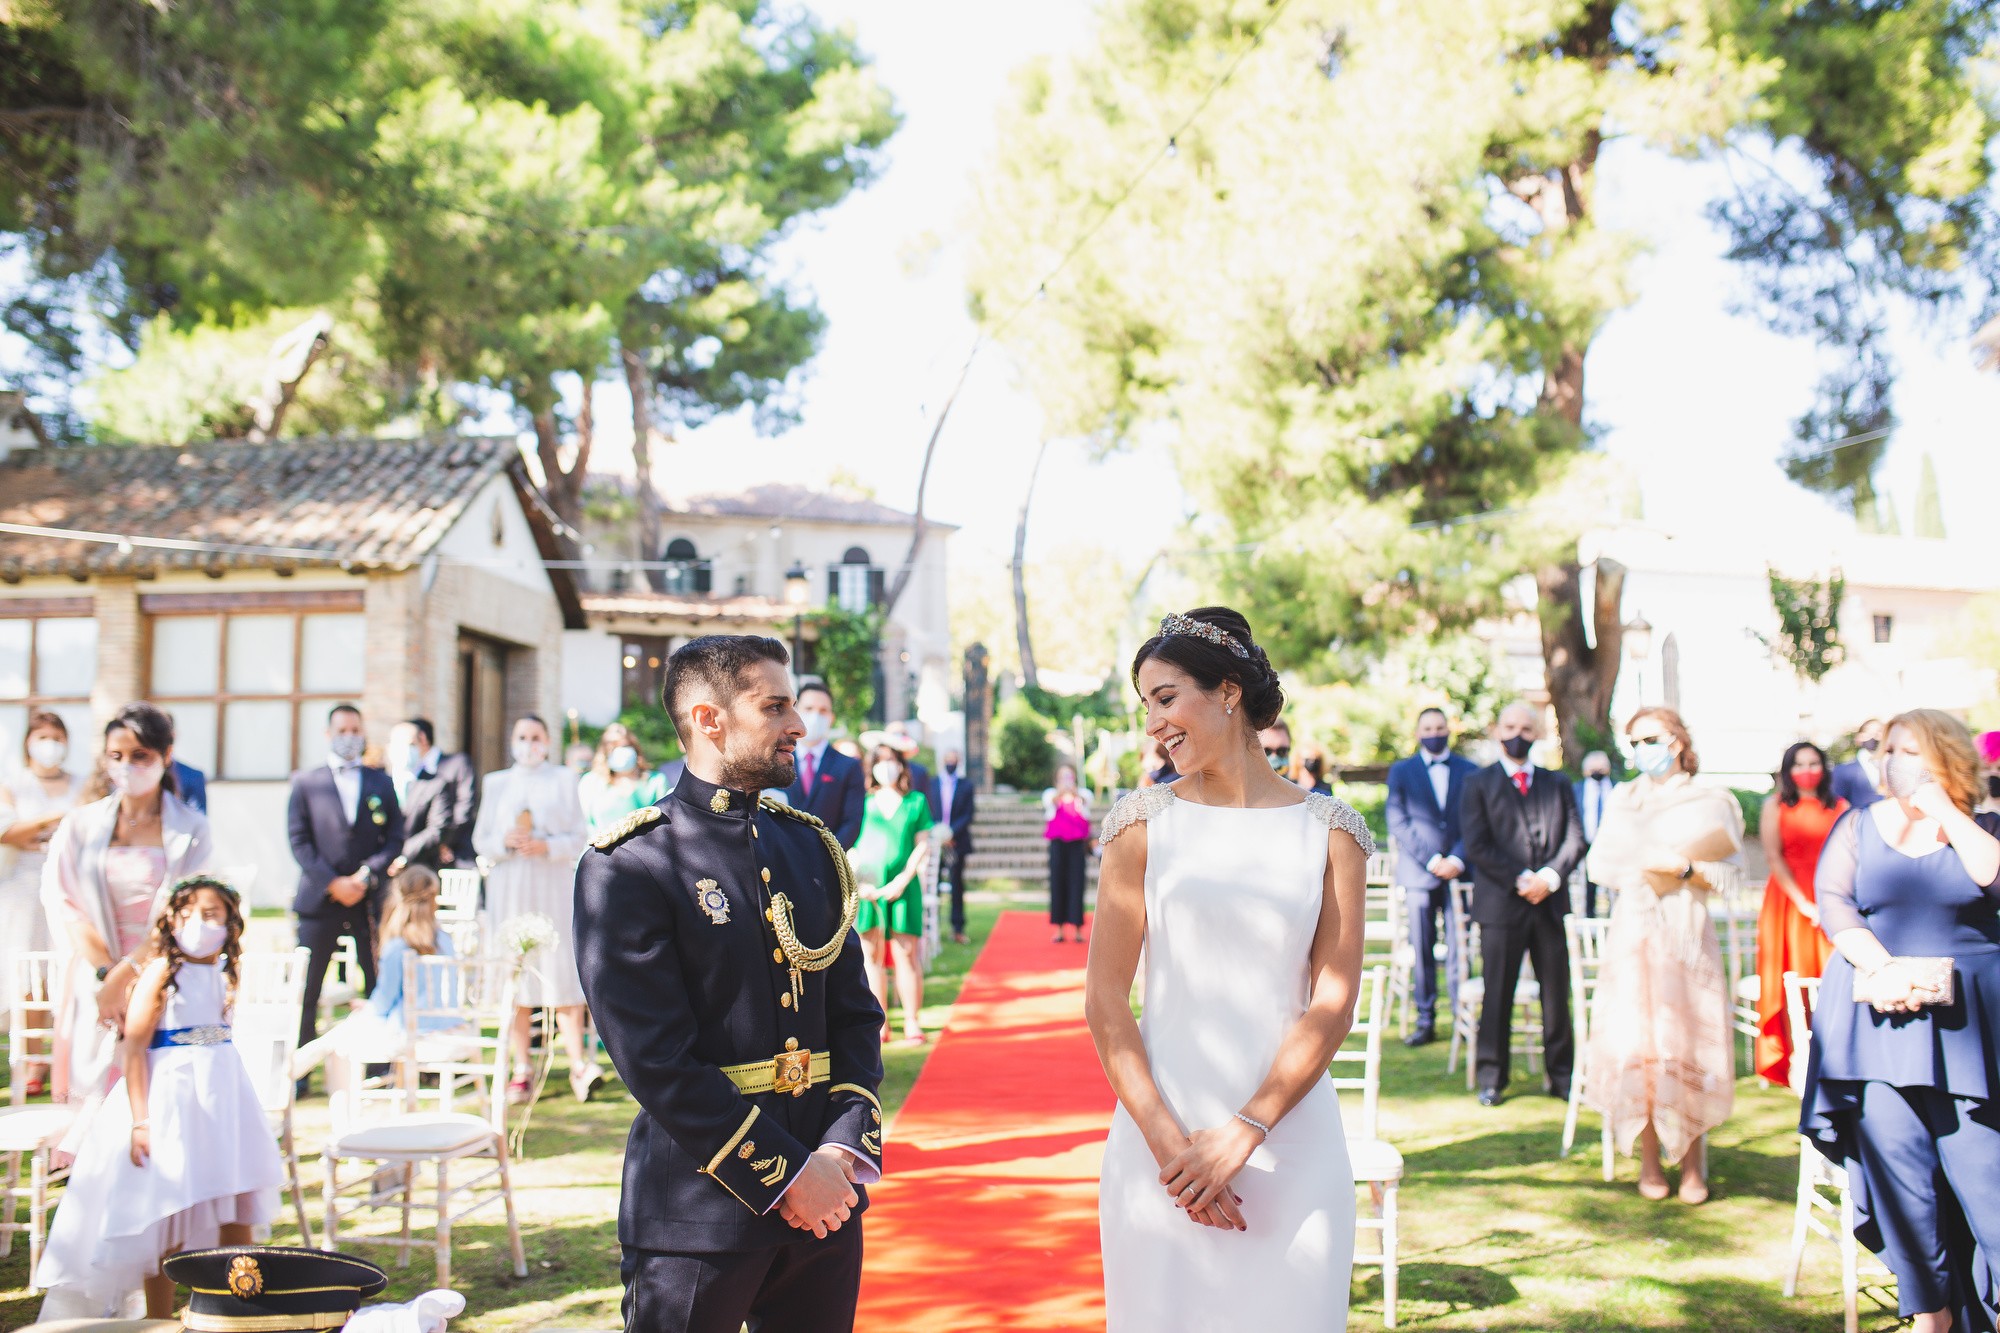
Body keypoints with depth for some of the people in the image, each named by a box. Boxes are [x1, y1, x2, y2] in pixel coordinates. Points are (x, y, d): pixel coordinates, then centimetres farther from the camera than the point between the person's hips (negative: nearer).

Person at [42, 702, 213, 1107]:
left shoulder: (190, 828, 3)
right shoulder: (80, 825, 9)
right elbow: (65, 905, 0)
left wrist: (124, 974, -11)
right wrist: (107, 973, -11)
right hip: (94, 980, 1)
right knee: (95, 1102, -2)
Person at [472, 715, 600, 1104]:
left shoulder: (564, 779, 9)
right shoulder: (496, 783, 15)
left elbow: (579, 839, 4)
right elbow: (480, 841, 11)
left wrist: (546, 846, -14)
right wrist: (506, 842, -10)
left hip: (554, 886, -2)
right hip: (509, 890, 2)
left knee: (563, 973, -10)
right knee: (516, 978, 0)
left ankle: (578, 1065, -11)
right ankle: (521, 1072, 4)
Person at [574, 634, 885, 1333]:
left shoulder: (812, 846, 10)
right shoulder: (626, 867, -9)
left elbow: (856, 1014, 9)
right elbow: (656, 1060, -14)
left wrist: (844, 1148, -6)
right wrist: (785, 1175, -14)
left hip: (827, 1199, 5)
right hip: (699, 1215, -5)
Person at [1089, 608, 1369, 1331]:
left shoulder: (1327, 831, 3)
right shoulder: (1145, 822, 3)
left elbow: (1334, 1002, -2)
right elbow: (1104, 998, -1)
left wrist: (1244, 1133, -11)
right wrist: (1167, 1141, -9)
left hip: (1290, 1140, 0)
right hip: (1161, 1133, 0)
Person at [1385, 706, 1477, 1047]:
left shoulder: (1469, 771, 11)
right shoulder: (1401, 771, 10)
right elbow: (1398, 823, 1)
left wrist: (1458, 859, -8)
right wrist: (1431, 860, -9)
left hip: (1459, 870, 0)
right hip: (1418, 873, 0)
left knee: (1460, 949, -2)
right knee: (1421, 952, -1)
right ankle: (1425, 1021, 5)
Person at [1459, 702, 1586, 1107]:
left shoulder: (1557, 784, 15)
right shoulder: (1479, 784, 5)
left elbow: (1575, 838, 7)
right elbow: (1476, 846, -5)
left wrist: (1550, 876, -11)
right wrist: (1520, 879, -13)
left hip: (1550, 902, 3)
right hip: (1500, 904, -3)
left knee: (1556, 994, 5)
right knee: (1498, 995, 1)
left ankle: (1562, 1076, 15)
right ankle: (1491, 1079, 9)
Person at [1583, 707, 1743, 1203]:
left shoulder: (1710, 802, 5)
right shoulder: (1624, 800, 16)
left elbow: (1729, 876, -1)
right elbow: (1600, 865, 9)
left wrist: (1684, 868, -15)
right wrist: (1642, 864, -6)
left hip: (1687, 932, -2)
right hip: (1633, 933, 2)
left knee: (1688, 1042, -6)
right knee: (1635, 1041, -4)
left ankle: (1692, 1163, 5)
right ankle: (1650, 1160, 6)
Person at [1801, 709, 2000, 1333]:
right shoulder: (1857, 826, 12)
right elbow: (1832, 904, 0)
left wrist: (1946, 812, -7)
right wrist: (1883, 968, -13)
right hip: (1880, 1016, 1)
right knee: (1896, 1159, -3)